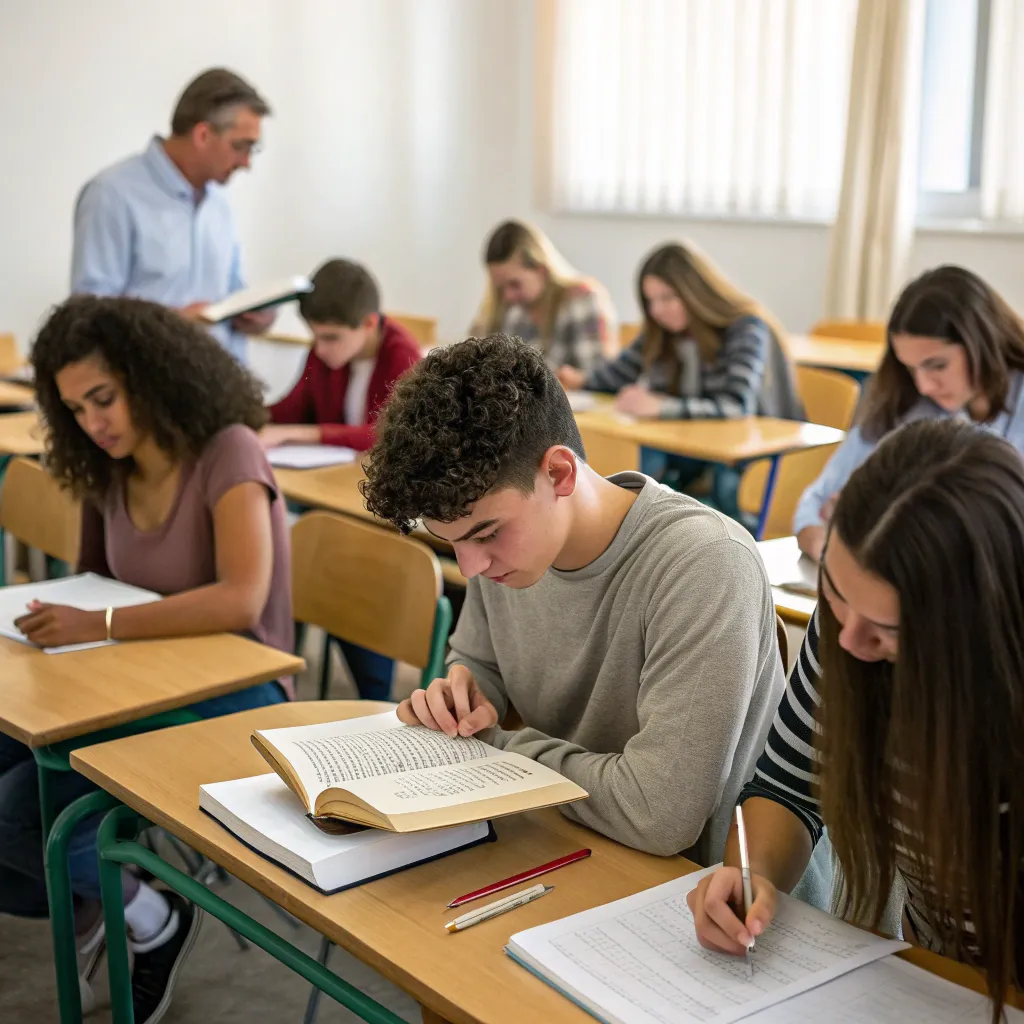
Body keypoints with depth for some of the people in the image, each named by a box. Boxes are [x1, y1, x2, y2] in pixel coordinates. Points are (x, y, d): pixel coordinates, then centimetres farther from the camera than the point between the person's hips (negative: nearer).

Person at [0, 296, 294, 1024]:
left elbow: (240, 600, -29)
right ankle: (88, 900, 16)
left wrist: (99, 626, -33)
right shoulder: (109, 472, 6)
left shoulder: (227, 452, -16)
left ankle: (151, 918, 5)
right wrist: (60, 612, -2)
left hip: (231, 696, -7)